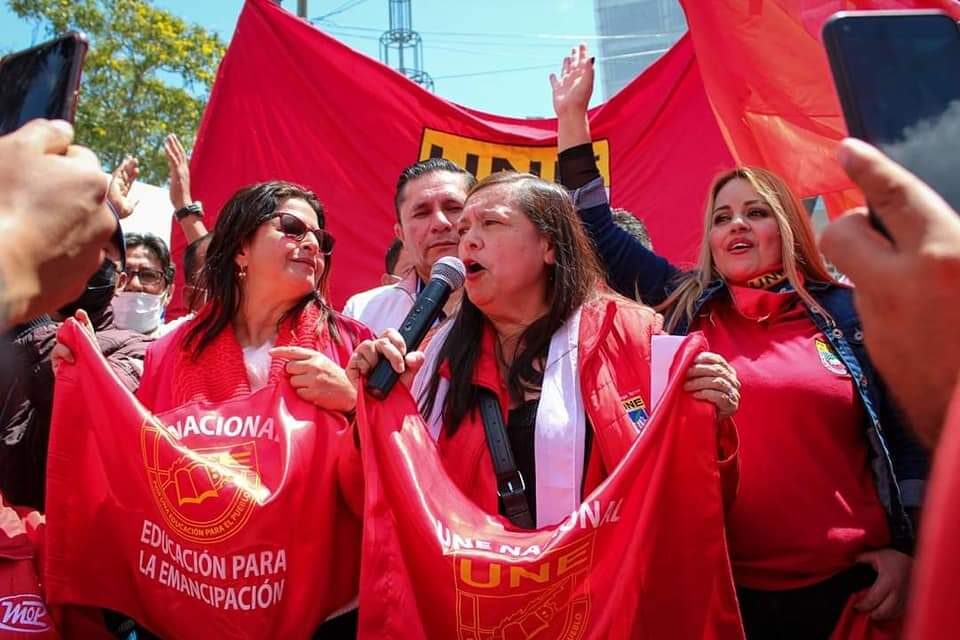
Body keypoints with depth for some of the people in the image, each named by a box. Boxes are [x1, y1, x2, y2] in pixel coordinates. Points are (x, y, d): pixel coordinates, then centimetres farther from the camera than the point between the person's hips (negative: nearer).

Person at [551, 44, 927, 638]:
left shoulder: (845, 311, 3)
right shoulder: (688, 306, 5)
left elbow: (906, 433, 6)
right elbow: (601, 234, 7)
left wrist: (907, 547, -1)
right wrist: (573, 115, 7)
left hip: (848, 581, 0)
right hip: (723, 582, 1)